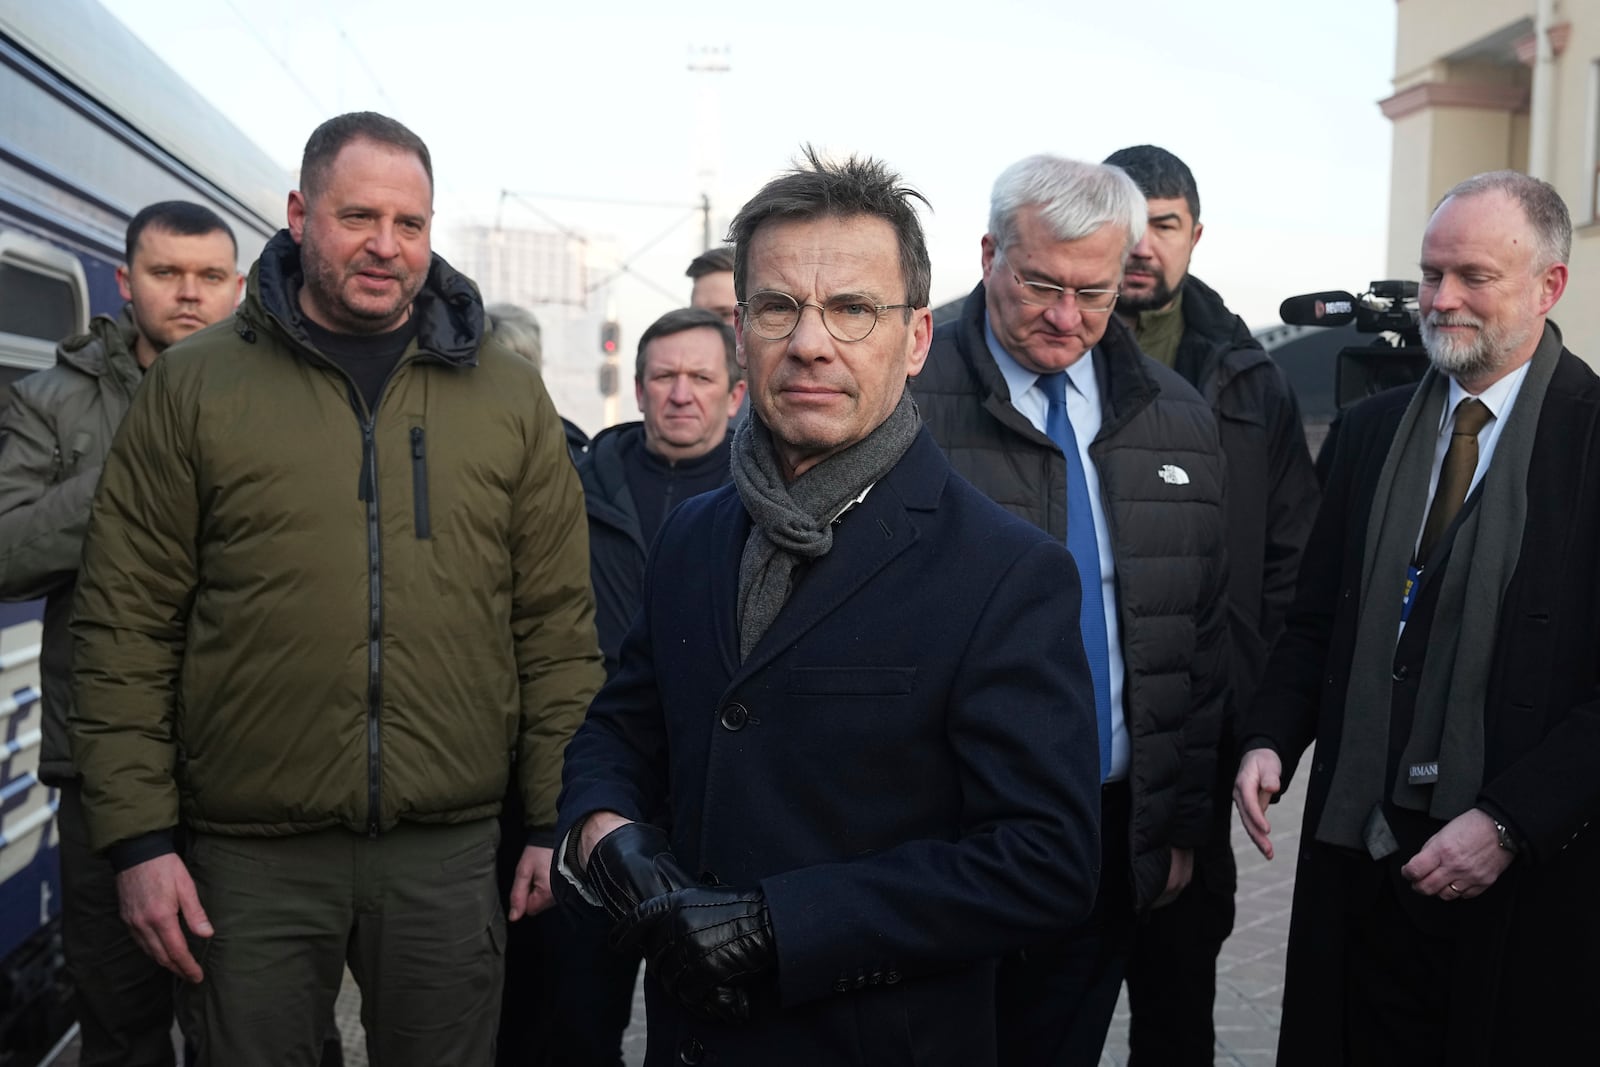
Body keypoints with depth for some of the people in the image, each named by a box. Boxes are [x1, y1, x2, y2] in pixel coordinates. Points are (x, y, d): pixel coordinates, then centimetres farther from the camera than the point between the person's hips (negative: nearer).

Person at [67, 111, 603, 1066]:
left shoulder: (507, 391, 5)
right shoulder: (195, 385, 1)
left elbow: (559, 623, 5)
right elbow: (127, 623, 1)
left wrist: (556, 821, 1)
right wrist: (138, 837, -4)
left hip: (450, 847, 1)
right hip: (250, 853, -1)